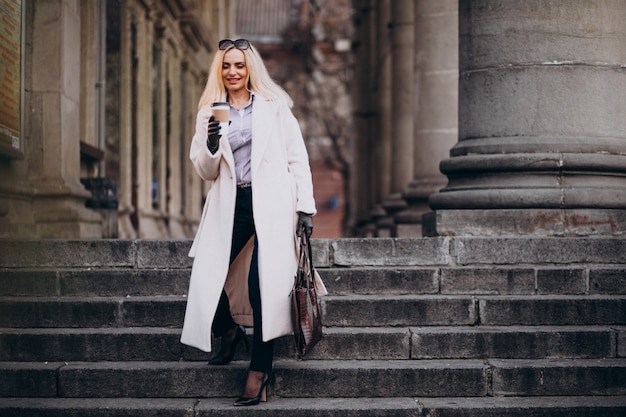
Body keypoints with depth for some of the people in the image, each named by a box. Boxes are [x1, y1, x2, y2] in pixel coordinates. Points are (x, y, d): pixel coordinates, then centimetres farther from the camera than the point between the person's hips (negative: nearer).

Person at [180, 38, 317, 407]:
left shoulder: (274, 106, 7)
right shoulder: (210, 113, 13)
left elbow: (298, 158, 5)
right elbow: (206, 173, 11)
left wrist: (306, 206, -3)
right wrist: (211, 146, -10)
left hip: (271, 202, -3)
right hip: (231, 206, 3)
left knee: (262, 281, -16)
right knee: (207, 276, -9)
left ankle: (260, 368, -8)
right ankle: (229, 329, 22)